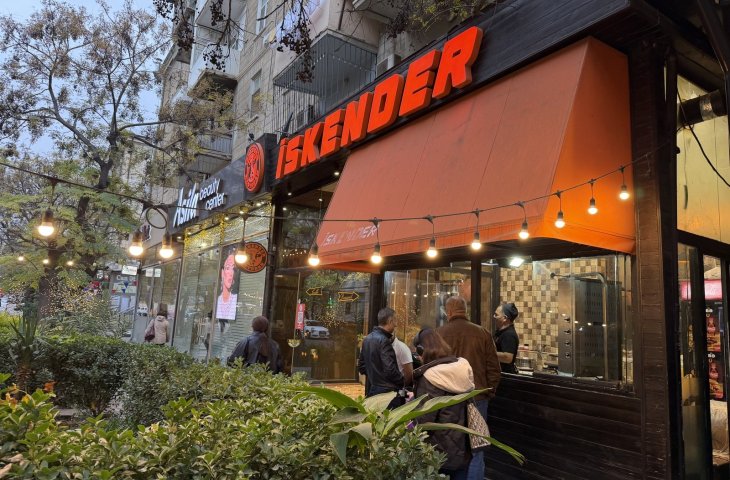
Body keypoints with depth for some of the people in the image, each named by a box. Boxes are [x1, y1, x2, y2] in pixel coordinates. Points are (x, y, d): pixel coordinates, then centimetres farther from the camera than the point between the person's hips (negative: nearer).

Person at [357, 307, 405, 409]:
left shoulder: (367, 339, 9)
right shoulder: (384, 341, -18)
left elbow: (361, 366, 15)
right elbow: (390, 369, -21)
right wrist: (403, 382, -6)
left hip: (371, 390, 9)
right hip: (387, 391, -9)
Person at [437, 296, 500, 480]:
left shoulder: (439, 333, -7)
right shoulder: (483, 333, -2)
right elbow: (493, 369, 2)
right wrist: (488, 392, 13)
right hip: (477, 397, 1)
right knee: (475, 450, 9)